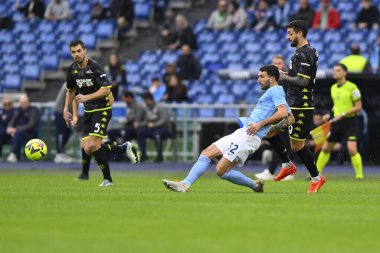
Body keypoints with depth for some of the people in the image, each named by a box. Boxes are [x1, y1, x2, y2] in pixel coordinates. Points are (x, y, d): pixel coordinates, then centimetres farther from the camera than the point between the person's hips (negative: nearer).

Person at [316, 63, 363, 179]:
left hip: (350, 122, -7)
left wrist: (343, 114, -19)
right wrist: (329, 115, 9)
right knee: (325, 148, 9)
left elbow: (358, 107, -12)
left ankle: (359, 176, -9)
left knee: (352, 149, -19)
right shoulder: (333, 88, 10)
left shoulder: (352, 87, -11)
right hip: (337, 122, 7)